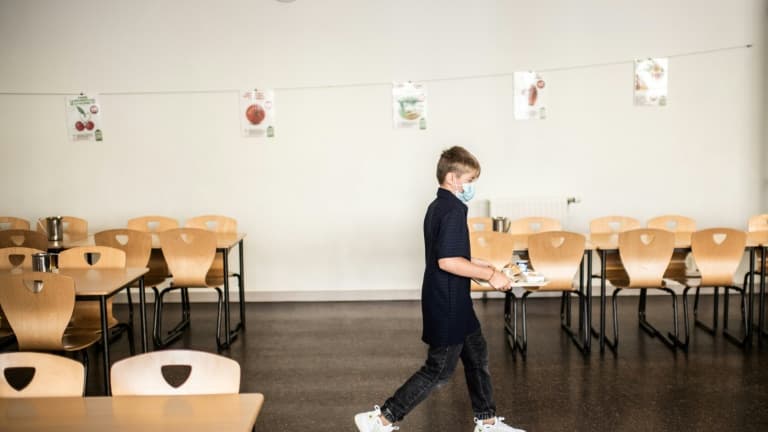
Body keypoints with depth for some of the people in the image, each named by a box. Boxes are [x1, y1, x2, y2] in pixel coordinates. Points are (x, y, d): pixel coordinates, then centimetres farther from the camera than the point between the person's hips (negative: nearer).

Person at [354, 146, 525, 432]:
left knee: (477, 356, 18)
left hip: (450, 303, 10)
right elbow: (448, 261, -29)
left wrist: (482, 266, 16)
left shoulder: (438, 207, 11)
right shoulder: (452, 211, -20)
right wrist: (490, 275, -20)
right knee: (439, 370, 0)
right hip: (448, 305, -10)